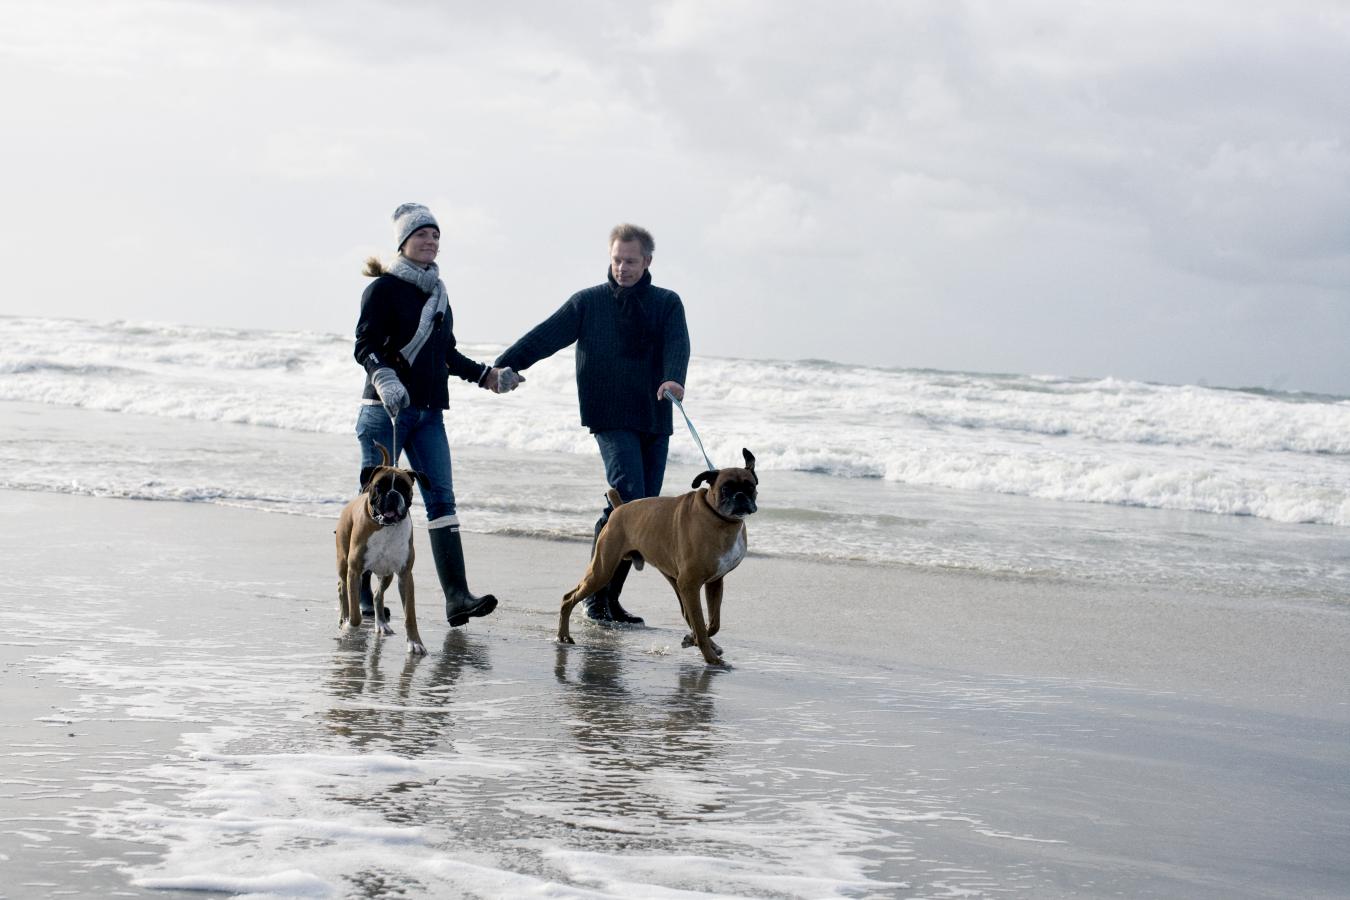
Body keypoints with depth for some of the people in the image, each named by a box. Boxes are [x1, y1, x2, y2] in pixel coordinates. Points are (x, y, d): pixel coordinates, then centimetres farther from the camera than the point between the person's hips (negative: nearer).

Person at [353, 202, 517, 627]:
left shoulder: (437, 291, 17)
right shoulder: (383, 288, -4)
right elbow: (365, 345, -13)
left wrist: (484, 374, 20)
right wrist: (383, 375, -30)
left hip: (429, 412, 6)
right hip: (385, 410, -6)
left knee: (441, 497, -5)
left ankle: (456, 596, -13)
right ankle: (358, 594, 10)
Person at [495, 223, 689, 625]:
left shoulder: (667, 303, 9)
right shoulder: (589, 302, 5)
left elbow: (677, 345, -9)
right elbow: (546, 336, -4)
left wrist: (673, 379, -30)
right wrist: (505, 365, -19)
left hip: (655, 419, 4)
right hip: (611, 418, -4)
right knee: (627, 497, -19)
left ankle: (609, 597, 12)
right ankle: (595, 590, -12)